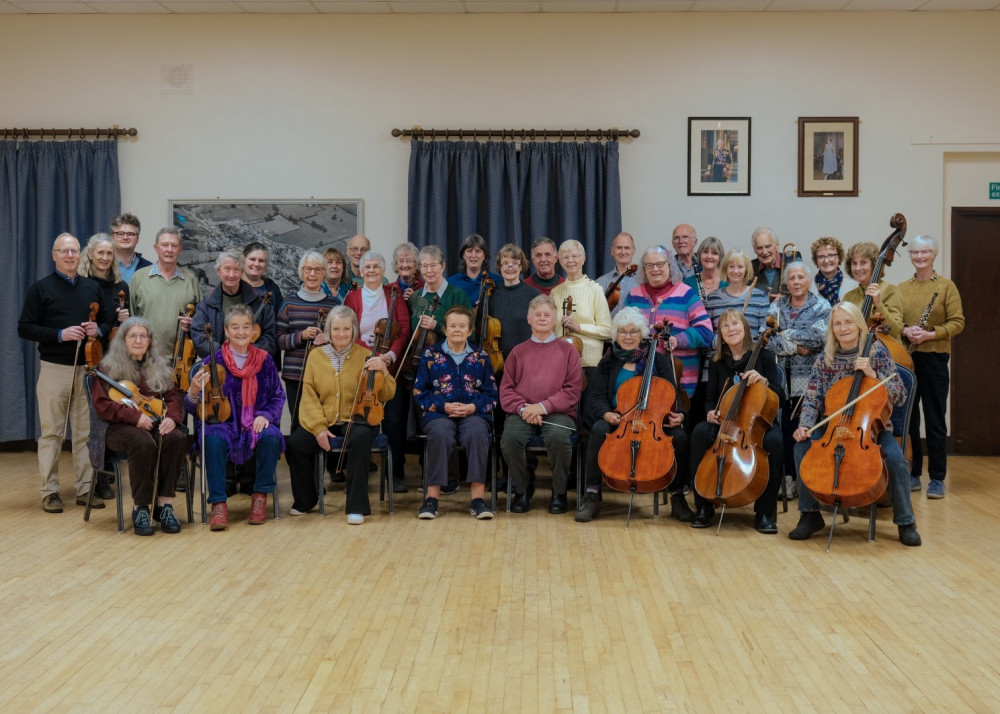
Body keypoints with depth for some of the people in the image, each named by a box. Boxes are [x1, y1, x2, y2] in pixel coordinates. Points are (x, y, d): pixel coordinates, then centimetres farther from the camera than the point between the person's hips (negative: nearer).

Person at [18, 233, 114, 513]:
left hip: (87, 368, 3)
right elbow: (25, 328, -3)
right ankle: (50, 491, 8)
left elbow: (109, 321, 18)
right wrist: (60, 334, -16)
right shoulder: (41, 289, 1)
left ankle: (86, 488, 12)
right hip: (55, 369, -3)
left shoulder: (93, 288, 12)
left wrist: (99, 330, -5)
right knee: (52, 432, 1)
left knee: (86, 431, 5)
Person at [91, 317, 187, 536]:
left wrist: (171, 417, -10)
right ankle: (140, 508, -23)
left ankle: (164, 504, -23)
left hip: (155, 424, 4)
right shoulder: (108, 368, 6)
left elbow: (173, 397, 13)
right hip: (120, 426, -4)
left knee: (177, 438, -30)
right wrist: (135, 416, -19)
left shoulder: (159, 367, 18)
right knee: (143, 444, -37)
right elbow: (102, 404, -5)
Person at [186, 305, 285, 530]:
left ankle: (260, 495, -11)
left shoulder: (264, 360, 3)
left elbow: (278, 396, 10)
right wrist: (194, 391, -25)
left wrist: (266, 415, -9)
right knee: (214, 440, -35)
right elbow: (195, 408, -2)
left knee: (271, 437, -32)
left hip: (255, 425, 1)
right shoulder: (214, 362, -2)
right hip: (222, 422, -1)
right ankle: (218, 503, -22)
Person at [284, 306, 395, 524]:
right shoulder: (316, 356, 8)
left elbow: (386, 395, -1)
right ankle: (305, 500, 4)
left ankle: (356, 505, -25)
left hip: (357, 419, -2)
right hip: (323, 421, 2)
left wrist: (383, 372, -21)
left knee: (360, 439, -36)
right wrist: (318, 427, -13)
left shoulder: (365, 356, 3)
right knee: (295, 444, -23)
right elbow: (310, 396, 1)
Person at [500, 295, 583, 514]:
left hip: (558, 413, -1)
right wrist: (522, 408, -9)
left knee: (559, 437, -35)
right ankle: (522, 490, -3)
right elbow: (506, 389, 11)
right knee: (510, 438, -31)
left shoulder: (567, 350, 12)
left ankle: (559, 492, -8)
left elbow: (572, 391, 2)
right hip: (522, 413, 2)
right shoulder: (518, 352, 18)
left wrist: (543, 406, -11)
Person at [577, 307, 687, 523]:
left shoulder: (657, 360, 11)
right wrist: (606, 413, -19)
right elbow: (595, 398, 4)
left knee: (680, 436, -29)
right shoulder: (609, 363, 12)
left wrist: (677, 415, -15)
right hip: (617, 420, 0)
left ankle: (679, 496, -10)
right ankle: (591, 494, -25)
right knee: (599, 430, -34)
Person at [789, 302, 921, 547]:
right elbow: (812, 400, 0)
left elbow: (900, 396, -5)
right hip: (833, 427, 2)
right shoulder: (825, 359, 2)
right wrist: (804, 425, -19)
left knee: (895, 458, -31)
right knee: (802, 447, -26)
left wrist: (873, 375, -19)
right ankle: (810, 515, -9)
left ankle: (905, 522, -8)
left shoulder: (877, 352, -3)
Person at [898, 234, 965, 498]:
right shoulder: (901, 289, 10)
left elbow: (957, 322, -5)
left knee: (935, 421, 0)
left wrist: (930, 334, -18)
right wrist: (905, 330, -11)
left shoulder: (946, 286, 1)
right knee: (907, 419, 6)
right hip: (905, 358, 3)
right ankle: (912, 474, 16)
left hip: (934, 358, -3)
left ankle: (937, 479, 8)